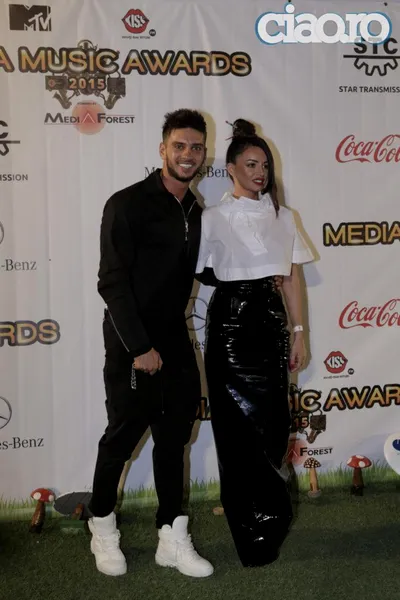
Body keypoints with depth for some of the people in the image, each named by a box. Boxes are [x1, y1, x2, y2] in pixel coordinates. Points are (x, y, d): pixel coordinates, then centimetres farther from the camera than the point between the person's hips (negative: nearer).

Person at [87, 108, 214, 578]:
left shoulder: (195, 211, 8)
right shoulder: (128, 205, -13)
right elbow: (112, 282, -17)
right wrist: (139, 346, -19)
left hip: (175, 341, 6)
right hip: (132, 346, -6)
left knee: (173, 438, 9)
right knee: (122, 437, 5)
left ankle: (172, 539, 19)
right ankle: (102, 527, 27)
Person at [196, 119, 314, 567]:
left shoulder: (282, 217, 10)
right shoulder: (212, 219, -1)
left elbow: (292, 280, 10)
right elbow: (192, 275, -2)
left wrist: (299, 334, 7)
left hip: (271, 321, 3)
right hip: (230, 323, -3)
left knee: (272, 421, 4)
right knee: (240, 426, 1)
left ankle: (267, 513, 25)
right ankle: (254, 533, 14)